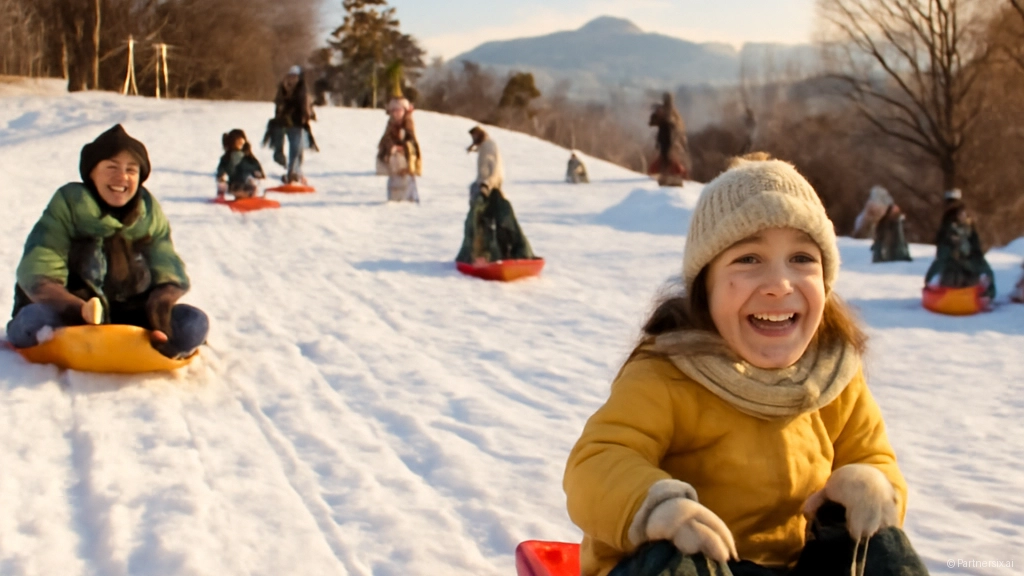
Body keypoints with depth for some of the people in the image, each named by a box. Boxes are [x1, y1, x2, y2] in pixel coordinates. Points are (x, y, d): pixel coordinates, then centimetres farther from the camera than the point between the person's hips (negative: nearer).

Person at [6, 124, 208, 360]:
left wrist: (158, 309, -25)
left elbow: (169, 277, -1)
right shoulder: (68, 206, -7)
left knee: (194, 323, -21)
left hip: (130, 314, 3)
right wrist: (80, 311, -34)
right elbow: (39, 276, -16)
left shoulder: (150, 214, 3)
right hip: (70, 315, -3)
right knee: (37, 319, -35)